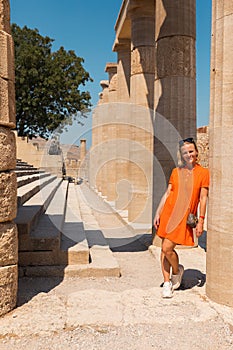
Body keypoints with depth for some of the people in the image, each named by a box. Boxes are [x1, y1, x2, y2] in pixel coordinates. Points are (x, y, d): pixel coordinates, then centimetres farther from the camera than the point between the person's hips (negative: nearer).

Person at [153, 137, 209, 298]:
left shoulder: (203, 172, 0)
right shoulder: (176, 172, 9)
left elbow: (203, 198, -2)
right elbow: (167, 193, 10)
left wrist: (201, 221, -6)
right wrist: (158, 213, 5)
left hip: (184, 217, -4)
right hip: (168, 213, 4)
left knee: (167, 248, -10)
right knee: (164, 249, 5)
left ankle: (177, 270, 21)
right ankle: (167, 283, 19)